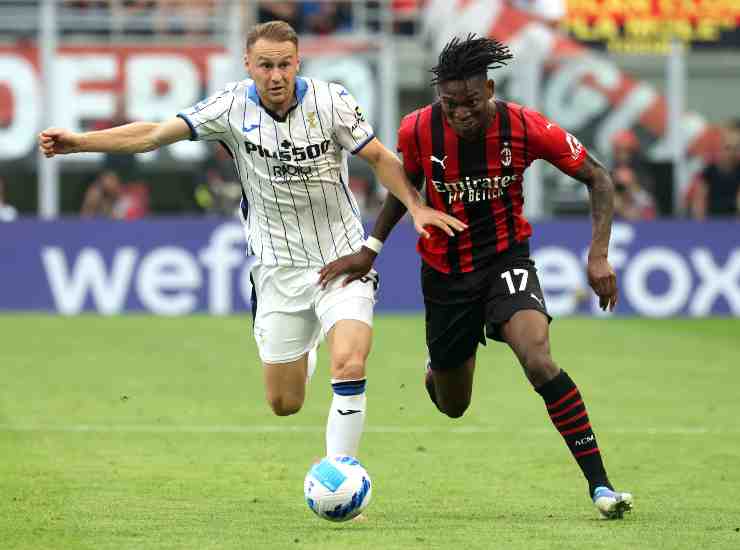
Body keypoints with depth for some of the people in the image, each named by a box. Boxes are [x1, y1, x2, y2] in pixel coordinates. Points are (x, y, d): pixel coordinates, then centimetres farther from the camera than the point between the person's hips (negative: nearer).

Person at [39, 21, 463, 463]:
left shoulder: (331, 101, -12)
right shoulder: (233, 107, -8)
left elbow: (380, 157, -3)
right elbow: (155, 135, -5)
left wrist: (416, 206, -18)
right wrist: (78, 141, -12)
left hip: (342, 260, -2)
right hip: (278, 270, 2)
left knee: (349, 364, -26)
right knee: (284, 404, 9)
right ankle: (301, 353, 45)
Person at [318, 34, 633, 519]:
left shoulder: (526, 128, -20)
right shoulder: (418, 130, -16)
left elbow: (598, 178, -9)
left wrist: (599, 255, -18)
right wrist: (370, 249, 2)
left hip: (506, 256, -2)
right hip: (445, 271, 2)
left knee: (538, 360, -30)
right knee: (453, 406, 12)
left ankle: (600, 484, -25)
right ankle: (438, 369, 53)